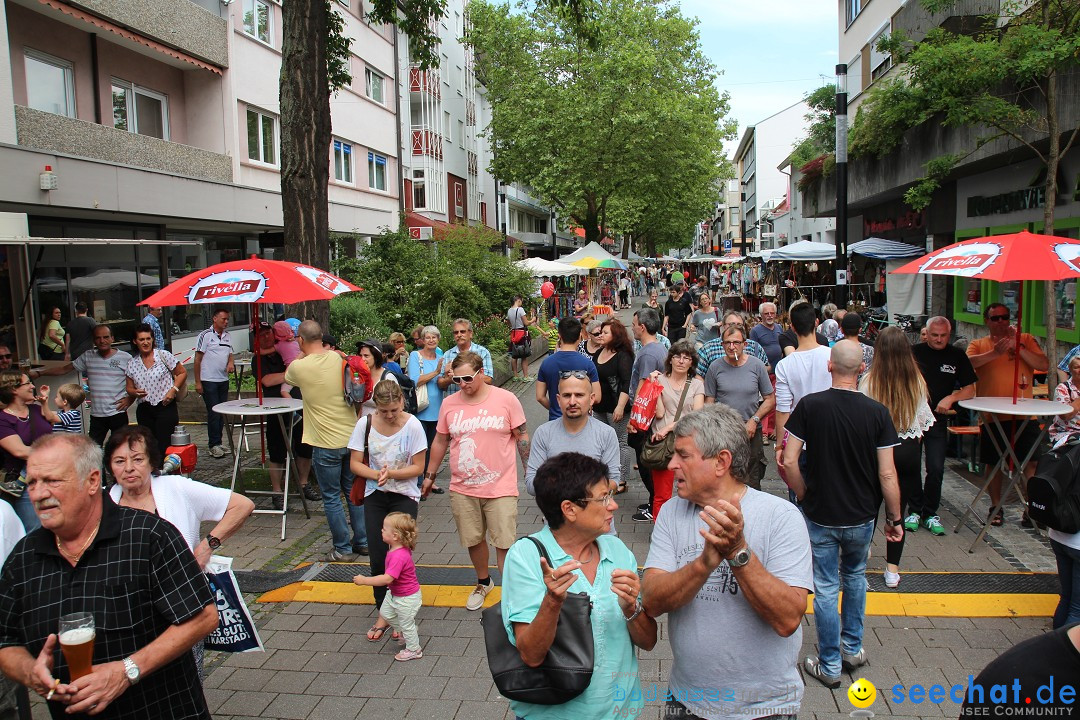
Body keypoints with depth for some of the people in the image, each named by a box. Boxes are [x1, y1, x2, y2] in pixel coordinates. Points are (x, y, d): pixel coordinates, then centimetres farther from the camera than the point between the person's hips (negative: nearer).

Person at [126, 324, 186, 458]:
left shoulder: (163, 355, -2)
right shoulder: (132, 364, 8)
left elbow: (182, 373, 4)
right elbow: (129, 388, 15)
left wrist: (173, 390, -9)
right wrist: (135, 392, -9)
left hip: (165, 407, -4)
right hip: (144, 410, 4)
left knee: (163, 447, -10)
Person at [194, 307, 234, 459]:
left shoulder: (228, 336, 11)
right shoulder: (205, 335, -7)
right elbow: (198, 359, -6)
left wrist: (230, 363, -4)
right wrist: (197, 382, -9)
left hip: (224, 380, 6)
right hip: (208, 380, -6)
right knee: (213, 413, -5)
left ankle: (218, 443, 19)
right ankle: (214, 445, 2)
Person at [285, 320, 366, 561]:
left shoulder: (299, 367, -12)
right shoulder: (338, 358, -1)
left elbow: (287, 377, 12)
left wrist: (303, 354, 22)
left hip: (326, 444, -5)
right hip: (352, 438, 5)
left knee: (331, 498, 8)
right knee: (354, 491, 17)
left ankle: (342, 547, 15)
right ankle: (362, 541, 26)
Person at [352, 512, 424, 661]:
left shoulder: (399, 556, -38)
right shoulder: (395, 548, -7)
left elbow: (387, 578, -42)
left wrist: (364, 580, -37)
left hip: (407, 598, -9)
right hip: (394, 593, 9)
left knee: (406, 623, 11)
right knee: (385, 613, 24)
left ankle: (414, 650, 32)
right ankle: (403, 632, 44)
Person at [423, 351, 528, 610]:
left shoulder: (506, 399, -8)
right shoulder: (449, 404, 1)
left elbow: (522, 437, -1)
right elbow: (440, 442, 11)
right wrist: (429, 476, 16)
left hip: (501, 487, -3)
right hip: (462, 489, 3)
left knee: (504, 543, 1)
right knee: (474, 540, 17)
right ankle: (483, 583, 41)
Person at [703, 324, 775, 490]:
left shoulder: (757, 366, 0)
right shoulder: (715, 367, 0)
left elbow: (770, 399, 5)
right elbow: (709, 402, 4)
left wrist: (754, 420, -7)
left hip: (751, 433, 0)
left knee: (751, 483, 4)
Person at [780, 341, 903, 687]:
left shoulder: (810, 405, -13)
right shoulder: (877, 412, -11)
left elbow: (788, 462, -14)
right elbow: (887, 474, -11)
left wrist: (804, 496, 3)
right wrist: (895, 518, 2)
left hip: (820, 516, -2)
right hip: (861, 516, 2)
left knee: (826, 588, 9)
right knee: (855, 577, 25)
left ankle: (829, 666, 20)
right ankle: (853, 648, 36)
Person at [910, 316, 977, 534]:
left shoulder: (957, 356, 6)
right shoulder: (914, 352, 2)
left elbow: (970, 390, 7)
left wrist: (951, 398, -11)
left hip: (937, 419, 1)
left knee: (936, 469, -4)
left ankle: (930, 513, 13)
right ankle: (914, 510, 16)